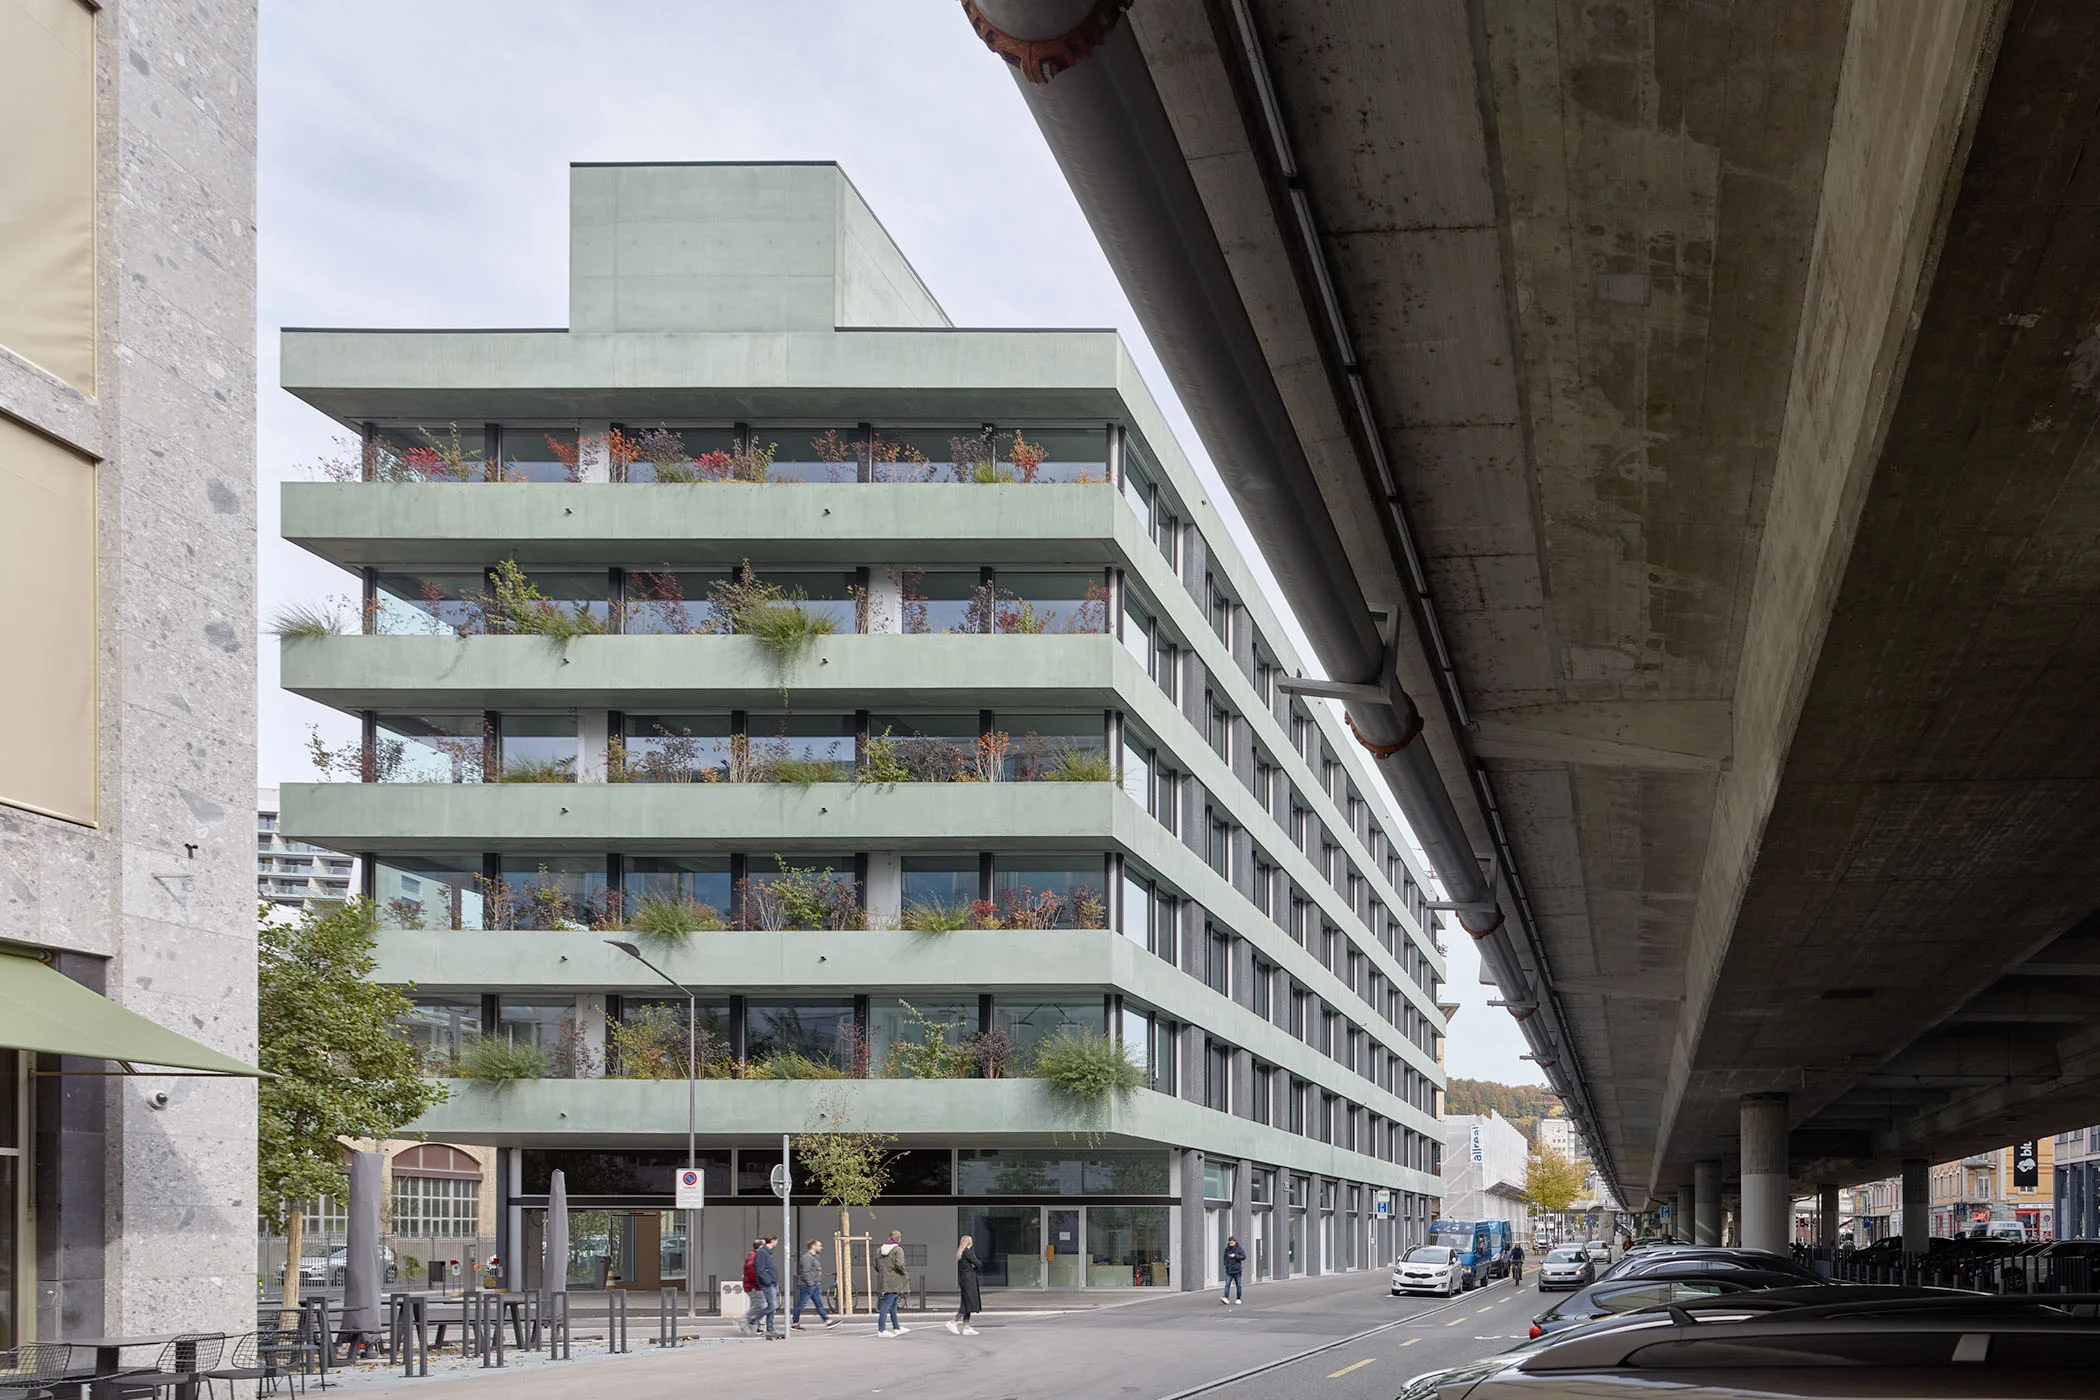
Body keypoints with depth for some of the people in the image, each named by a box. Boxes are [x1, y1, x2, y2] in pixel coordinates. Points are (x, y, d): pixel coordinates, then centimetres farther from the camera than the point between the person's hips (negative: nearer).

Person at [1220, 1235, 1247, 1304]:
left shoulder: (1239, 1249, -4)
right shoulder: (1227, 1249, 7)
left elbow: (1244, 1257, -10)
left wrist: (1235, 1256, -19)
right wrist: (1225, 1263, 5)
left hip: (1237, 1270, -3)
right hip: (1229, 1271, 3)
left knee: (1238, 1285, 7)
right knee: (1227, 1284, -11)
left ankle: (1239, 1299, 19)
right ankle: (1226, 1298, -20)